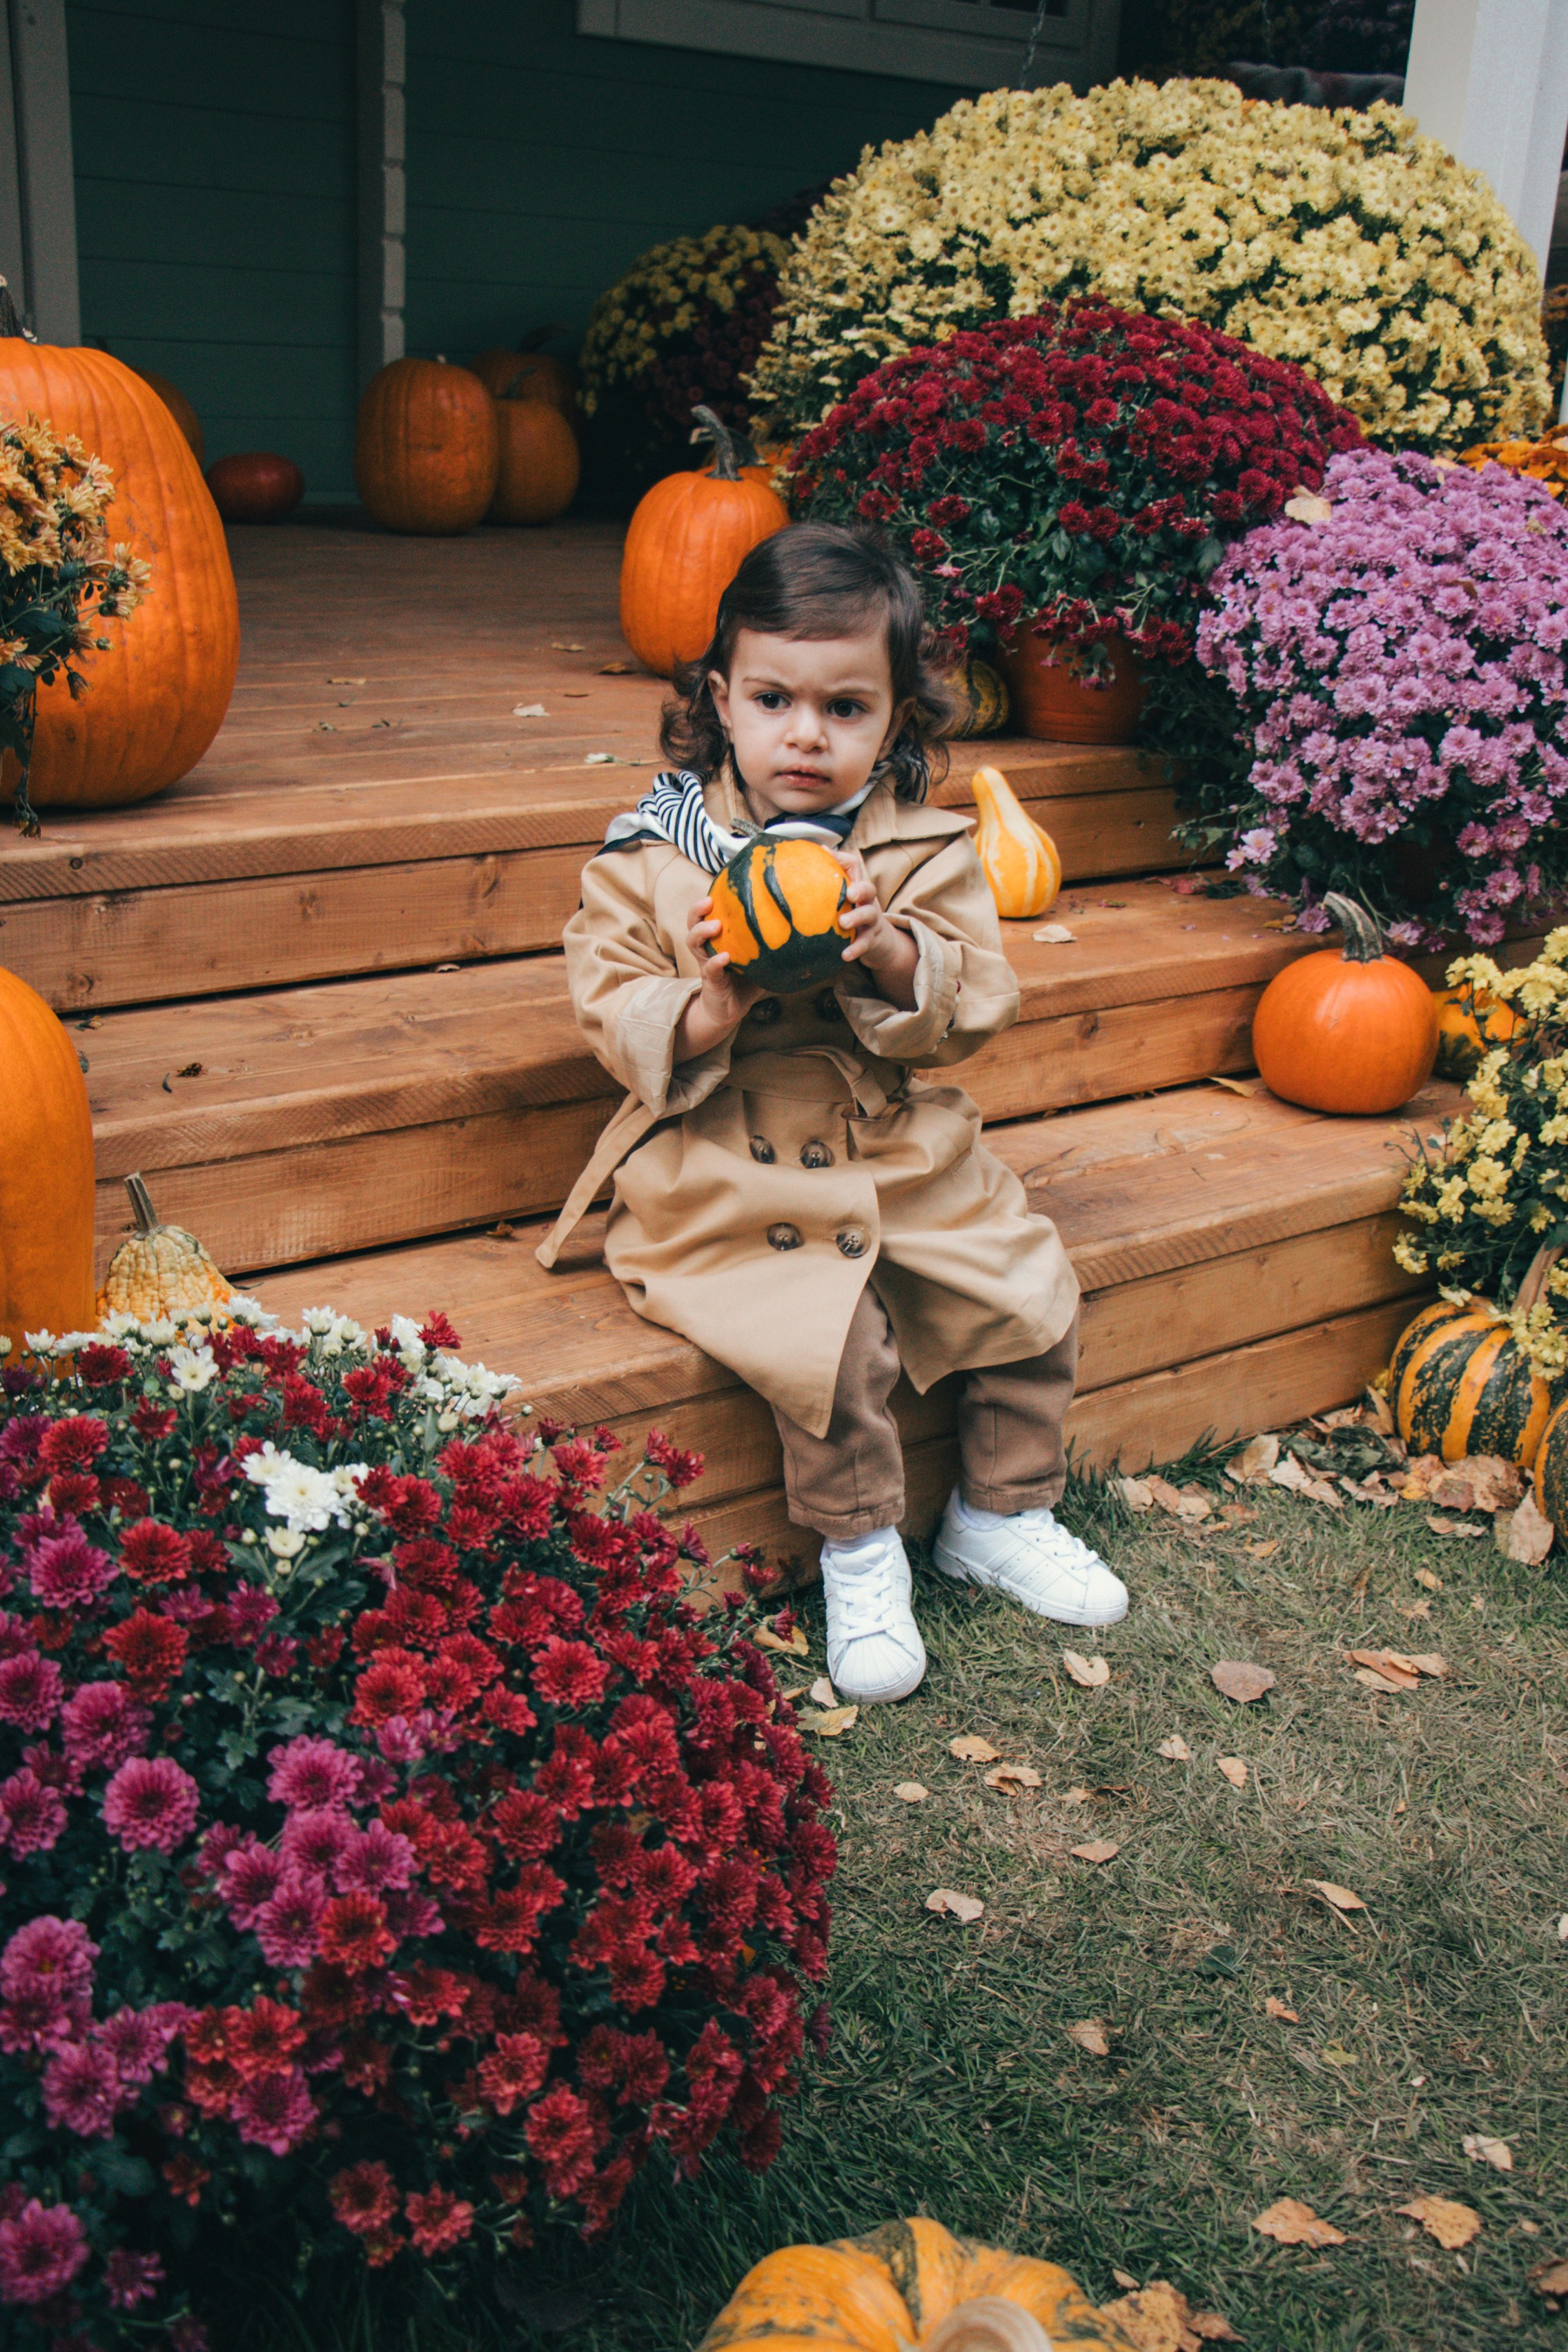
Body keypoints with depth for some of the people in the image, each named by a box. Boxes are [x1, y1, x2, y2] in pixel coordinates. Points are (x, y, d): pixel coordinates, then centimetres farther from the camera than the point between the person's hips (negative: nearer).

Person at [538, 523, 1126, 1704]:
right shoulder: (650, 855, -4)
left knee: (1034, 1296, -1)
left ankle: (1001, 1516, 24)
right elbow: (613, 1015, -5)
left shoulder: (925, 851, 1)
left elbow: (978, 1006, -5)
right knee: (837, 1340, -23)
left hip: (905, 1157, 4)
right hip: (736, 1177, -3)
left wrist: (891, 953, -25)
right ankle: (859, 1553, 4)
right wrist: (707, 1012, -26)